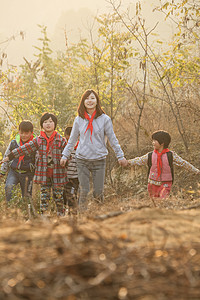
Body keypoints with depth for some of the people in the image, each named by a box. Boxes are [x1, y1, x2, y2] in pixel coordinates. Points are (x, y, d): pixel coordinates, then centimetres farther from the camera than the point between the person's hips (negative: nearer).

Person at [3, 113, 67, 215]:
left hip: (57, 174, -1)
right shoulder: (38, 140, 4)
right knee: (44, 195, 3)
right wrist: (10, 156, 5)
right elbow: (26, 148, 6)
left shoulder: (61, 140, -1)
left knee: (58, 195, 4)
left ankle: (60, 214, 15)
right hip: (43, 173, 1)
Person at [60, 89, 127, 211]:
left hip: (99, 159, -1)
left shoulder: (105, 119, 1)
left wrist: (120, 156, 2)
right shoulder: (79, 120, 7)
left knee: (98, 192, -1)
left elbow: (113, 139, 4)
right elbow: (72, 140, 15)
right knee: (84, 191, 0)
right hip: (82, 160, 1)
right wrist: (65, 156, 13)